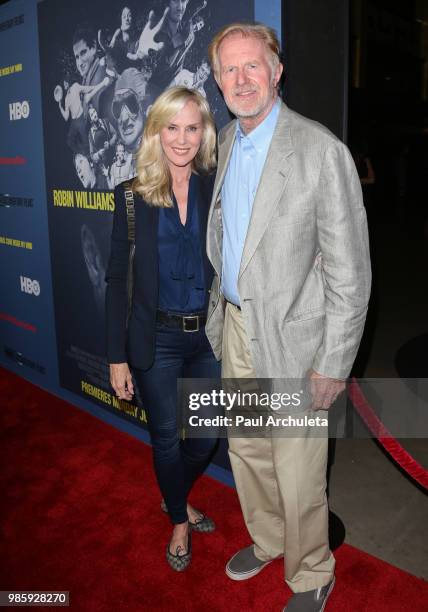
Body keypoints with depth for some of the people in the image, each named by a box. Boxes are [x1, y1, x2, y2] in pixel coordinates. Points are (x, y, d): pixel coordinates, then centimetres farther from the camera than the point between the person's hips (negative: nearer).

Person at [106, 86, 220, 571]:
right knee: (166, 438, 12)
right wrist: (117, 356, -6)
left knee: (206, 435, 15)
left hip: (210, 336, 2)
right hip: (157, 340, -2)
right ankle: (179, 521, 41)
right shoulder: (133, 196, -5)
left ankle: (176, 498, 47)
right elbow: (117, 279, -4)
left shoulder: (218, 191, 0)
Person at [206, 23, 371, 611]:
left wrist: (334, 363, -16)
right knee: (247, 452, 22)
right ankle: (266, 540, 48)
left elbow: (349, 269, -16)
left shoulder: (320, 150, -16)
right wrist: (219, 309, 16)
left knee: (298, 474, 7)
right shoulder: (224, 144, 7)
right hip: (236, 326, 7)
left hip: (291, 338, -6)